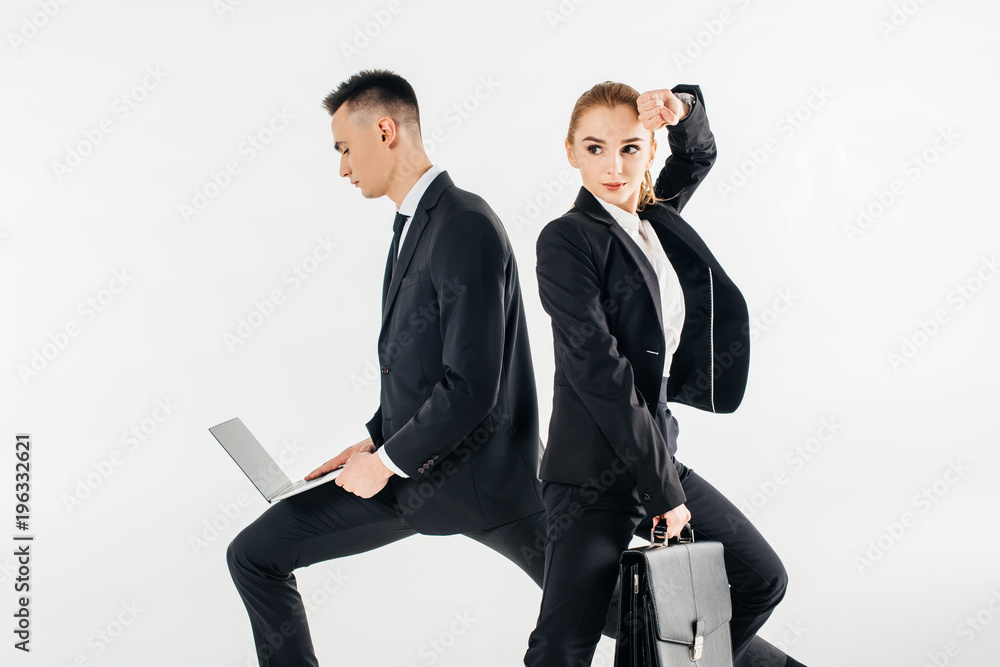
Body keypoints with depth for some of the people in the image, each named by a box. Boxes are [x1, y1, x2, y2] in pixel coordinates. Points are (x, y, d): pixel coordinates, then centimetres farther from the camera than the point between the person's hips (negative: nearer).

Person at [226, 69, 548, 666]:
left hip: (476, 471, -8)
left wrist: (387, 462, -15)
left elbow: (470, 386, -25)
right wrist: (374, 441, 9)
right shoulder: (414, 223, 11)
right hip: (409, 459, 8)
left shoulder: (466, 227, -20)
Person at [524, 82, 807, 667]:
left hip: (656, 454, 8)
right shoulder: (567, 239, -13)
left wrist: (682, 110, 2)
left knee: (762, 580, 15)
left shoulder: (655, 219, 8)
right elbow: (601, 373, -19)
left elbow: (701, 153, 27)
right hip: (596, 474, -8)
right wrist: (663, 486, -18)